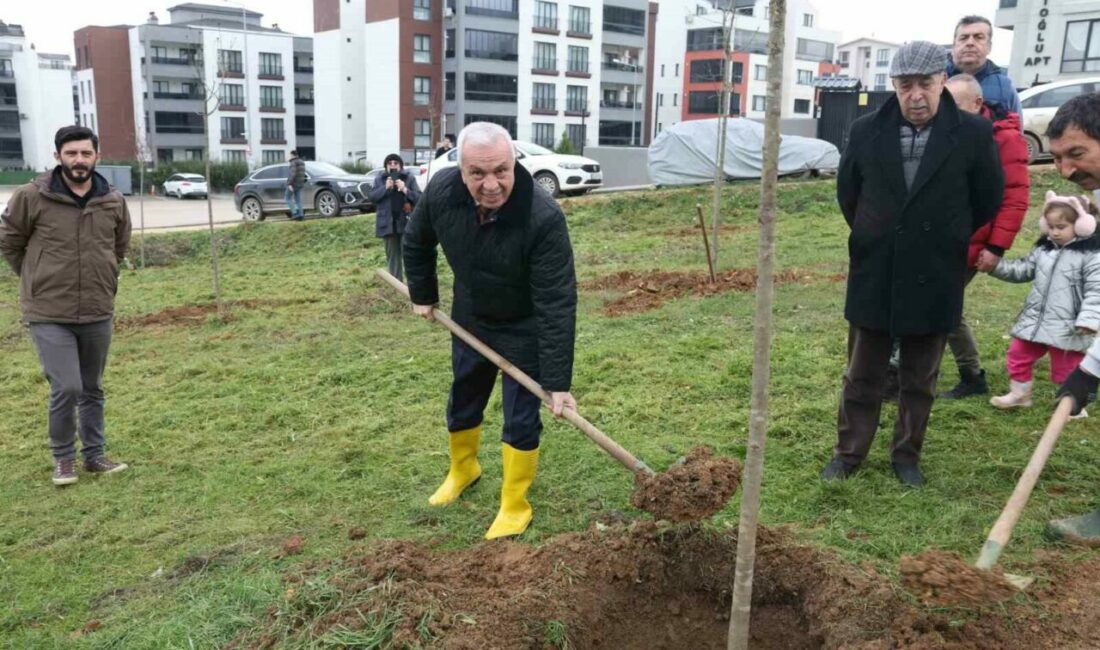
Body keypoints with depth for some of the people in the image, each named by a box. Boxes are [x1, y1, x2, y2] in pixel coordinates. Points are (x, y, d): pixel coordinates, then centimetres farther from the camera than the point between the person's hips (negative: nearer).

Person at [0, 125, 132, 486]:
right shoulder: (32, 197, -10)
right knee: (66, 388, -9)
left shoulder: (113, 201, 0)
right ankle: (63, 457, 14)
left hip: (98, 313, 4)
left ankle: (95, 454, 28)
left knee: (93, 389, 14)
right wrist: (38, 280, 5)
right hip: (49, 314, -3)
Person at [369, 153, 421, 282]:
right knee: (392, 255, 9)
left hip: (406, 222, -2)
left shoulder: (409, 179, 3)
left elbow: (419, 198, -4)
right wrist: (385, 187, -15)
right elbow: (372, 196, -2)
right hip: (388, 223, 2)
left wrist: (405, 190, -19)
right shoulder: (379, 179, 8)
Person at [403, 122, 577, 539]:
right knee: (462, 401, 21)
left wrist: (557, 381, -34)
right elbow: (416, 243, 1)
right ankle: (462, 470, 48)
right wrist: (423, 294, 8)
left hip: (524, 328, -5)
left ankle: (515, 507, 20)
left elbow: (556, 305, -34)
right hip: (470, 318, 5)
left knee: (521, 417, 0)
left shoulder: (544, 218, -36)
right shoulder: (442, 191, -22)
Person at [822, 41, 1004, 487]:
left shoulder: (973, 134, -8)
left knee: (919, 380, 13)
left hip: (933, 280, -1)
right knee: (861, 376, 11)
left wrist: (945, 242, 12)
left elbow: (988, 200, 4)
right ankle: (848, 452, 24)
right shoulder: (867, 131, -3)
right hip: (873, 277, 1)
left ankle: (907, 455, 29)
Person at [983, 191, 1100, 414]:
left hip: (1067, 327, -6)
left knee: (1066, 369, 7)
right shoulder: (1043, 248, 6)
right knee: (1017, 355, 16)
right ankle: (1019, 394, 34)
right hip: (1035, 320, 6)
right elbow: (1023, 271, 15)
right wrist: (995, 265, 1)